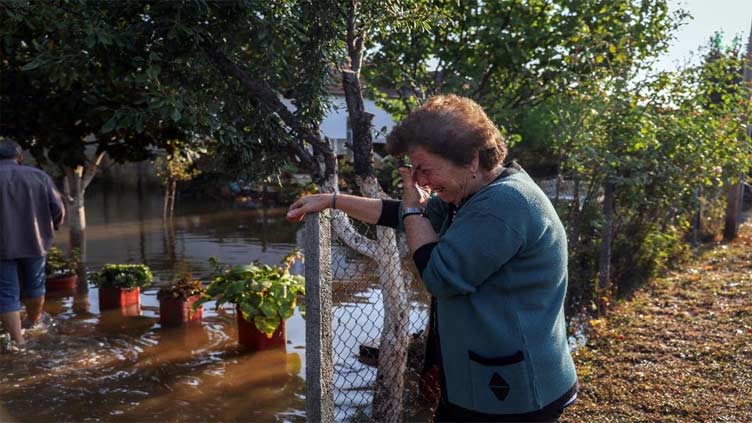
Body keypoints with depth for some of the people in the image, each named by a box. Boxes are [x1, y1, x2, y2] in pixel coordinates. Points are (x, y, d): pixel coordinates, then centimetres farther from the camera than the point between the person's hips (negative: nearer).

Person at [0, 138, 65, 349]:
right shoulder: (39, 176, -1)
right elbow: (58, 210, -4)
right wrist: (48, 229, 15)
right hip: (35, 242, 3)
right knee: (34, 286, 21)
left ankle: (18, 340, 1)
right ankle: (33, 322, 41)